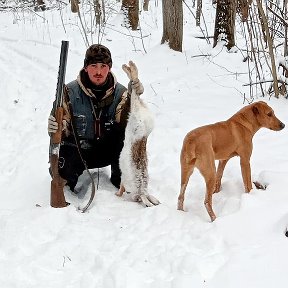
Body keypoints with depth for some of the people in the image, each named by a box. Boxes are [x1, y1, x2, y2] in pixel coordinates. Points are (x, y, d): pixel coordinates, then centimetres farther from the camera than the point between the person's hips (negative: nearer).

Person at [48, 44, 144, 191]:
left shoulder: (120, 93, -7)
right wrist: (56, 128, -35)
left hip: (109, 151, 2)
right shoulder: (70, 91, -11)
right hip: (77, 151, -1)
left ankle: (120, 177, -1)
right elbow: (64, 129, -10)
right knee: (62, 170, -32)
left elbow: (124, 124, -20)